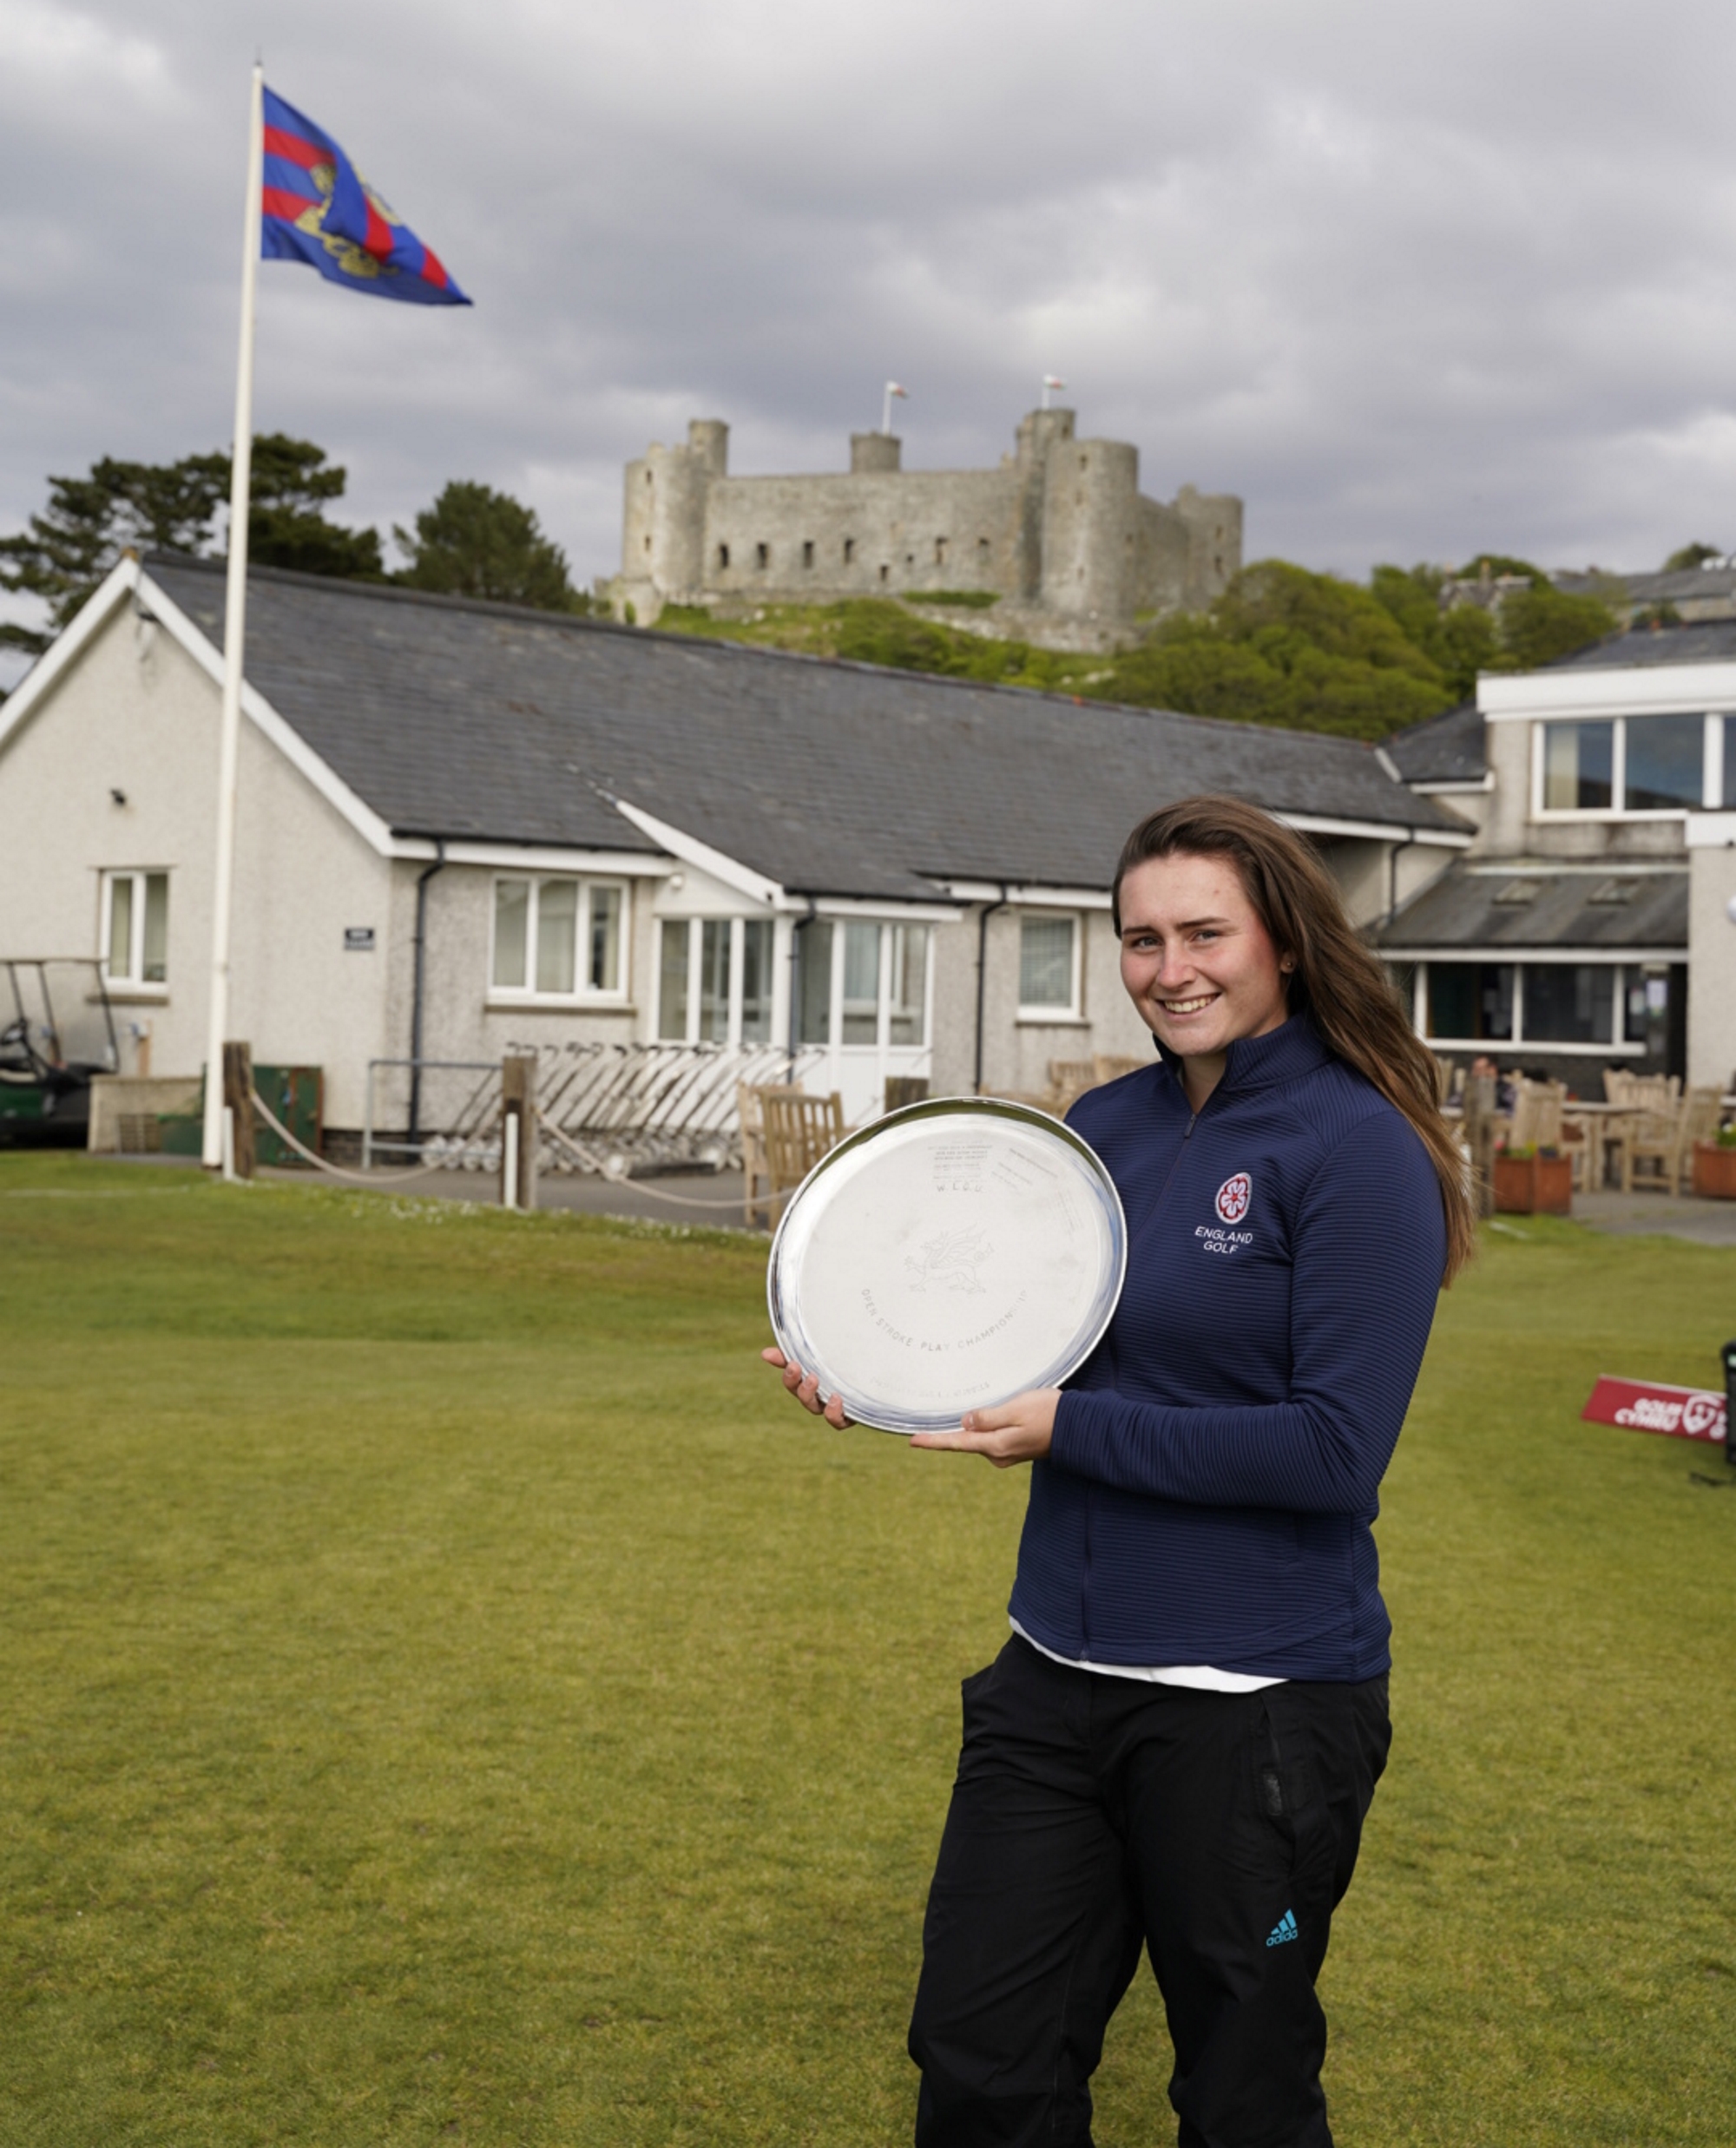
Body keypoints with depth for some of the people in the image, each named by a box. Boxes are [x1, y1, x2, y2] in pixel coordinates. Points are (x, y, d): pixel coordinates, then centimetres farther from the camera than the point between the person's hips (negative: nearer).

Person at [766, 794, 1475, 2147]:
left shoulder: (1354, 1148, -14)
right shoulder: (1103, 1126, 6)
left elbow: (1337, 1450, -19)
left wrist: (1074, 1431, -17)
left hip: (1257, 1701, -6)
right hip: (1057, 1675, 6)